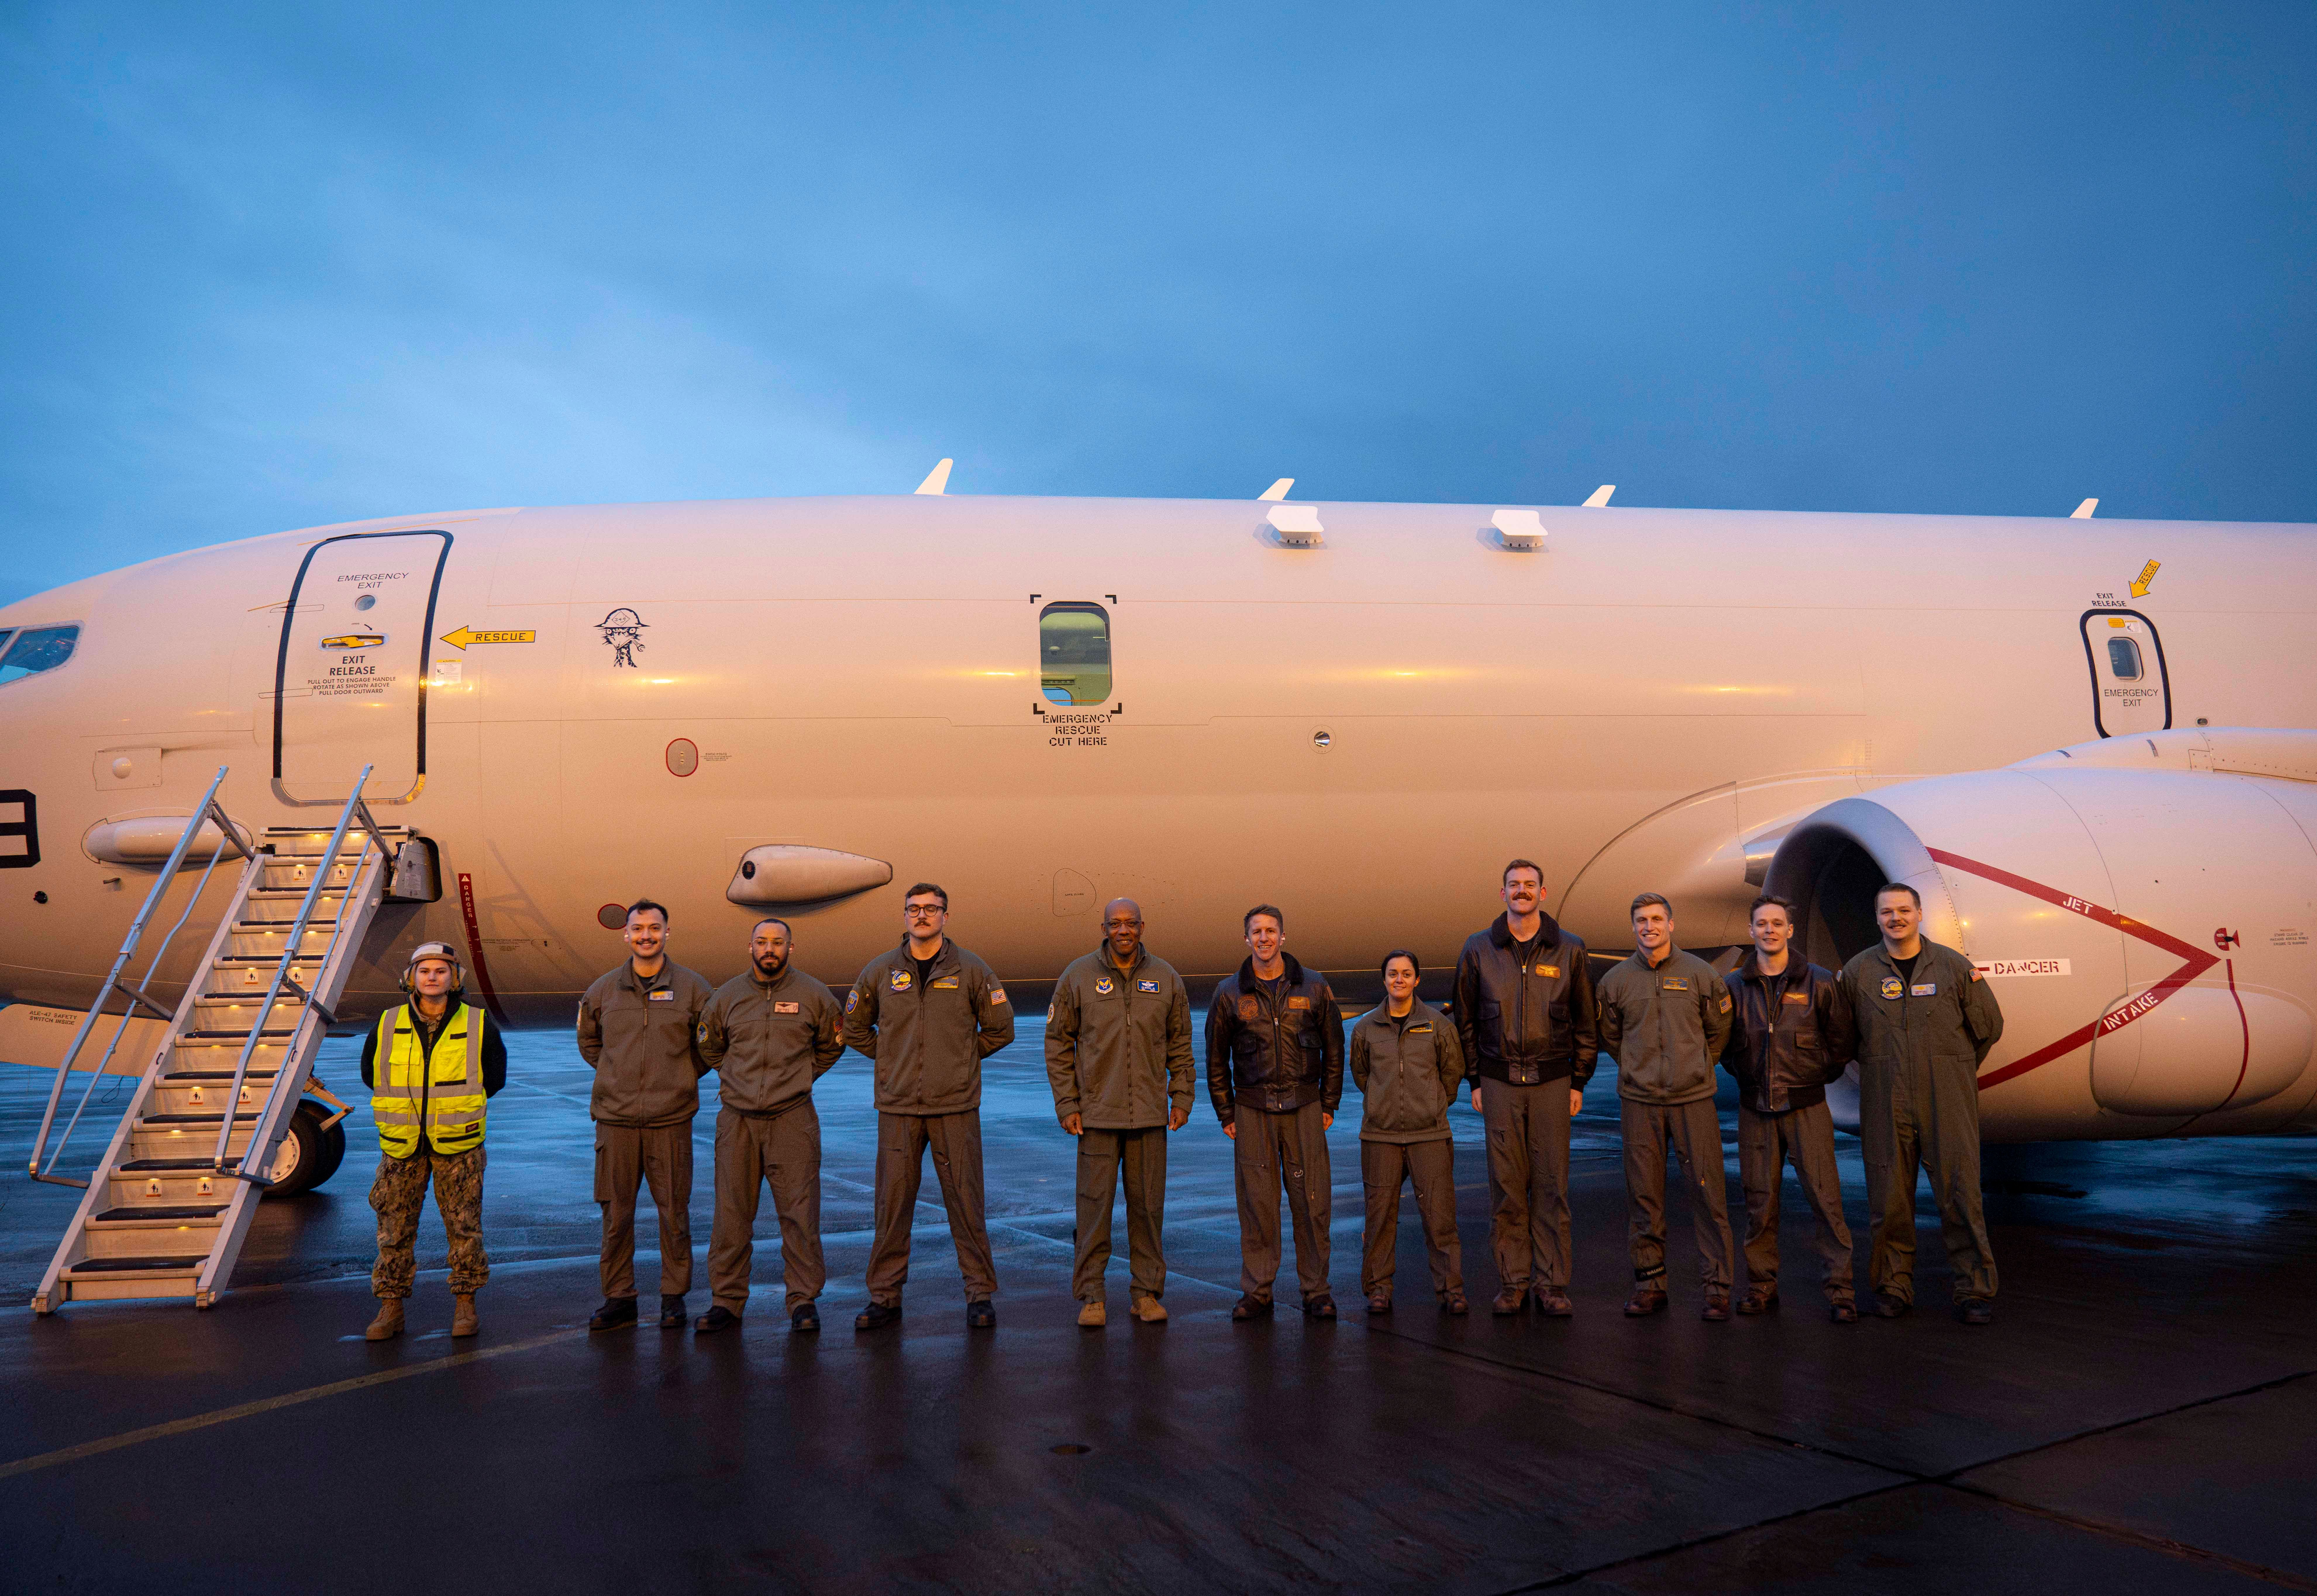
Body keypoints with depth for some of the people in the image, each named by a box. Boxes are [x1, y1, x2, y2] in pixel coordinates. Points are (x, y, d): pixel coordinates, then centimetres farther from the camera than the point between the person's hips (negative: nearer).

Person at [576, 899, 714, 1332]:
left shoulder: (692, 988, 2)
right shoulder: (603, 990, 7)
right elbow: (589, 1042, 23)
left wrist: (682, 1079, 6)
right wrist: (617, 1076, 13)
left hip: (671, 1121, -1)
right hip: (615, 1119, 2)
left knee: (674, 1212, 3)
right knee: (615, 1214, 5)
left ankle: (674, 1296, 15)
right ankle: (619, 1297, 17)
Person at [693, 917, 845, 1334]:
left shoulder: (813, 995, 2)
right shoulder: (727, 996, 7)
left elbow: (832, 1045, 16)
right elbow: (709, 1047, 22)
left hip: (793, 1119, -2)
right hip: (737, 1119, 2)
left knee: (799, 1213, -2)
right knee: (731, 1214, 4)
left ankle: (804, 1300, 7)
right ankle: (726, 1299, 15)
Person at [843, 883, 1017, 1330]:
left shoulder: (971, 971, 1)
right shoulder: (879, 972, 5)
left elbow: (1000, 1028, 8)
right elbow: (855, 1029, 17)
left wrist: (963, 1056, 7)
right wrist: (892, 1058, 11)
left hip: (956, 1107, -1)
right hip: (897, 1108, 2)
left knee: (966, 1202, 2)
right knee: (892, 1203, 5)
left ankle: (980, 1293, 12)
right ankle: (885, 1296, 16)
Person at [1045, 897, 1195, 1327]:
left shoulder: (1166, 978, 6)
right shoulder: (1078, 976, 0)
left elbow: (1180, 1045, 12)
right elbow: (1058, 1043, 3)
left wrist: (1182, 1098, 5)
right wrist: (1066, 1104, -2)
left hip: (1150, 1115, 2)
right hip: (1097, 1114, -2)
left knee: (1148, 1204, 7)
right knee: (1095, 1203, 1)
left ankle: (1147, 1292, 18)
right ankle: (1091, 1295, 11)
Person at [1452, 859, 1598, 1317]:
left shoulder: (1570, 949, 4)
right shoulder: (1478, 949, 5)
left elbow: (1585, 1022, 8)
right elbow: (1466, 1020, 9)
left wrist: (1579, 1081, 4)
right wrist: (1475, 1081, 6)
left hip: (1552, 1081, 0)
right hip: (1500, 1082, 0)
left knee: (1552, 1185, 1)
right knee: (1507, 1186, 2)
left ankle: (1552, 1284, 10)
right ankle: (1512, 1283, 11)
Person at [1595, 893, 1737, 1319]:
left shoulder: (1700, 974, 1)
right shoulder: (1616, 980, 5)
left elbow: (1719, 1031, 13)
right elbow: (1610, 1037, 19)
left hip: (1694, 1099, -1)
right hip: (1639, 1101, 1)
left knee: (1708, 1192, -2)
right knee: (1643, 1195, 5)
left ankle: (1717, 1287, 7)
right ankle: (1649, 1283, 16)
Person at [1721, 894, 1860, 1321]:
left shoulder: (1820, 983, 0)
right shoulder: (1733, 986, 5)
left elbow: (1843, 1040, 7)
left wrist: (1819, 1075, 6)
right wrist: (1746, 1076, 7)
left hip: (1806, 1106, -2)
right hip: (1755, 1109, 2)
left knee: (1825, 1197, -4)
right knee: (1759, 1200, 6)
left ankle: (1840, 1289, 5)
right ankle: (1761, 1285, 17)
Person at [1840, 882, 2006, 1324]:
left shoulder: (1954, 967, 2)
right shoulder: (1858, 971, 4)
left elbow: (1989, 1027, 11)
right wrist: (1884, 1069, 11)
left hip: (1948, 1104, -1)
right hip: (1885, 1104, 1)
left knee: (1961, 1195, -1)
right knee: (1888, 1198, 5)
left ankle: (1975, 1290, 10)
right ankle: (1893, 1285, 18)